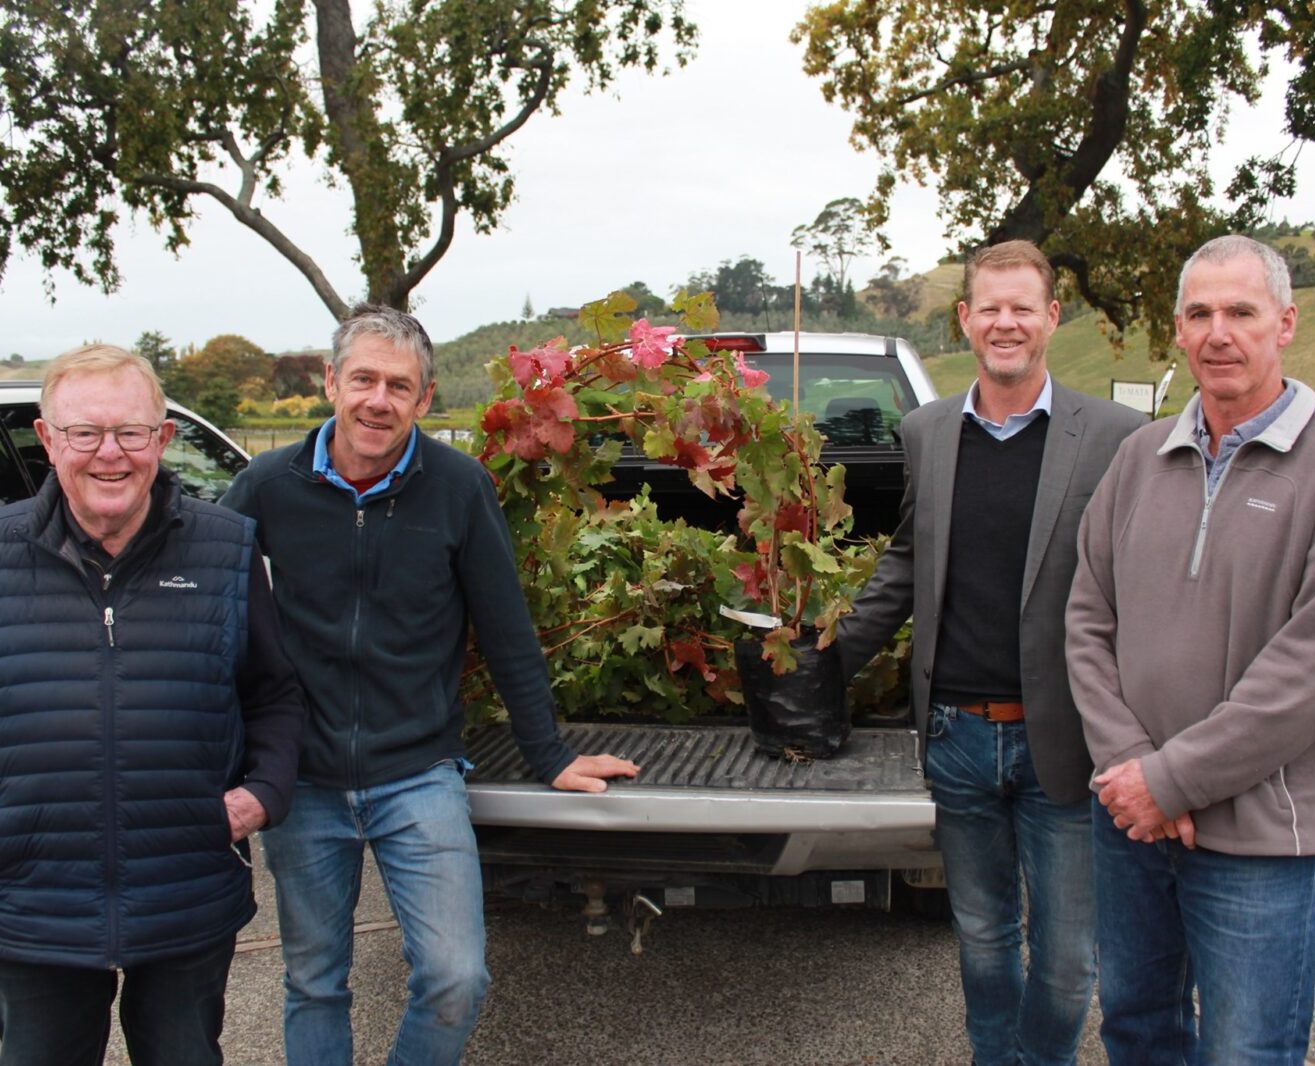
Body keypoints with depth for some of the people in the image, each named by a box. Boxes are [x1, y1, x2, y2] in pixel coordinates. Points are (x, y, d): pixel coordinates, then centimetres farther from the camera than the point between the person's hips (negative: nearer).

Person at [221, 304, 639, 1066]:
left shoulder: (460, 487, -7)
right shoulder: (268, 488, -5)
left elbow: (508, 633, -1)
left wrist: (551, 759, 3)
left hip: (419, 777, -1)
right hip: (303, 782, 2)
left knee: (456, 980, -7)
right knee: (313, 986, 14)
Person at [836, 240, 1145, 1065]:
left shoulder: (1116, 438, -7)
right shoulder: (926, 433, 5)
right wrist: (840, 655, 14)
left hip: (1060, 744, -3)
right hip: (957, 734, 3)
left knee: (1066, 957, 9)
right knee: (981, 935, 19)